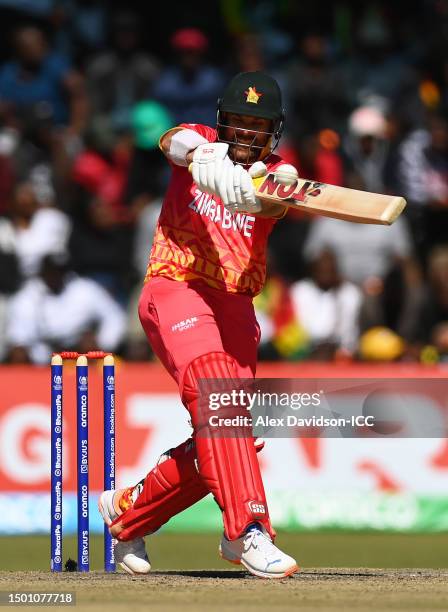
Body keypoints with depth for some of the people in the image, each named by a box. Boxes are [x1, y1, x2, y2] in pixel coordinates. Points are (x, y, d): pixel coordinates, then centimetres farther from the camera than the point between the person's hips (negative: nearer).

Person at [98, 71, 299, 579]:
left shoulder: (275, 172, 7)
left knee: (222, 439, 3)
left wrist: (257, 192, -44)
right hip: (176, 290, -4)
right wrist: (204, 158, -45)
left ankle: (129, 510, 26)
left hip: (235, 307, 4)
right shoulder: (200, 141, 6)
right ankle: (248, 530, -37)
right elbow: (177, 141, -20)